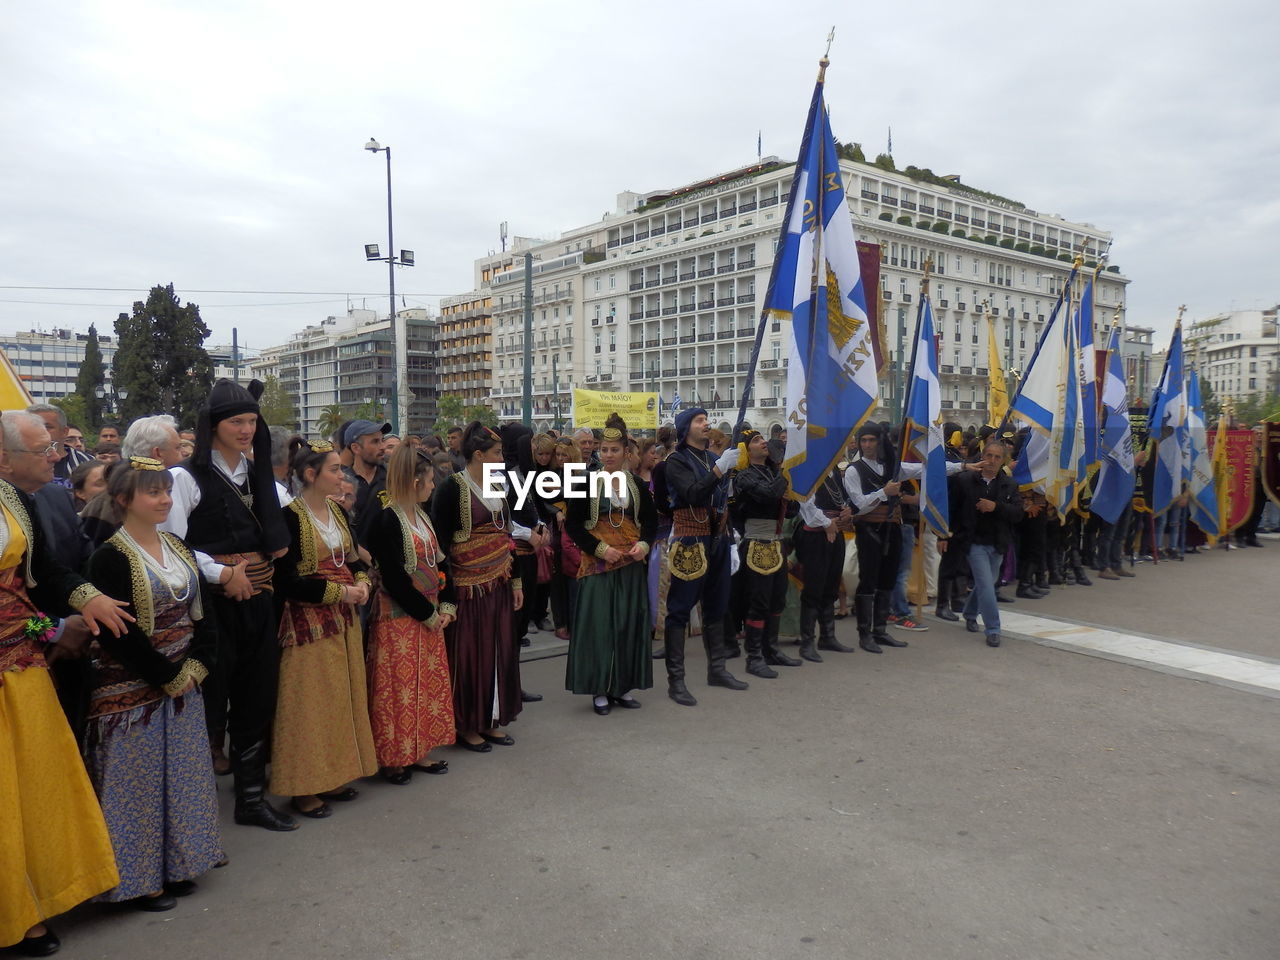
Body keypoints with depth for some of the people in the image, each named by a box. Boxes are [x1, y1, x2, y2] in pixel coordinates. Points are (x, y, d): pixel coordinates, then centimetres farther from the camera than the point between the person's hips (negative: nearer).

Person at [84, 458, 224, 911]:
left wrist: (196, 665, -5)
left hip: (184, 682, 7)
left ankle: (177, 865, 27)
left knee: (183, 775, 13)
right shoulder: (110, 558, -13)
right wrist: (168, 675, -13)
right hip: (133, 690, -7)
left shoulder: (178, 549, 9)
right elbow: (119, 633, -17)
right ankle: (139, 878, 18)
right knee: (139, 779, 3)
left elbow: (203, 613, 9)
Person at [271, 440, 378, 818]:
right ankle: (304, 788, 14)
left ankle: (333, 775, 26)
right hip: (308, 622, -7)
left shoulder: (338, 511, 8)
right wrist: (339, 592, -19)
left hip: (344, 619, 8)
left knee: (344, 697, 13)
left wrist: (361, 582, -5)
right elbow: (286, 582, -17)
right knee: (311, 701, 1)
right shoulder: (290, 518, -15)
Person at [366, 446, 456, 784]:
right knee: (398, 688, 1)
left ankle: (418, 752, 25)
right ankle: (393, 759, 15)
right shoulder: (387, 521, -16)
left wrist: (444, 608, 2)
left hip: (429, 615, 8)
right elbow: (394, 579, -19)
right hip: (399, 619, -8)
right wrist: (428, 614, -12)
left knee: (428, 683, 13)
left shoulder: (421, 515, 9)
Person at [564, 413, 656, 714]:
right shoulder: (588, 482, -3)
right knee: (598, 623, -3)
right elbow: (573, 523, -4)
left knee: (629, 622, 6)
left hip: (631, 563, 4)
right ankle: (599, 689, 8)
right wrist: (600, 548, -14)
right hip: (597, 562, -3)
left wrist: (645, 544, -6)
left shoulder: (636, 484, 7)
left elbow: (650, 519, 14)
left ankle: (622, 686, 18)